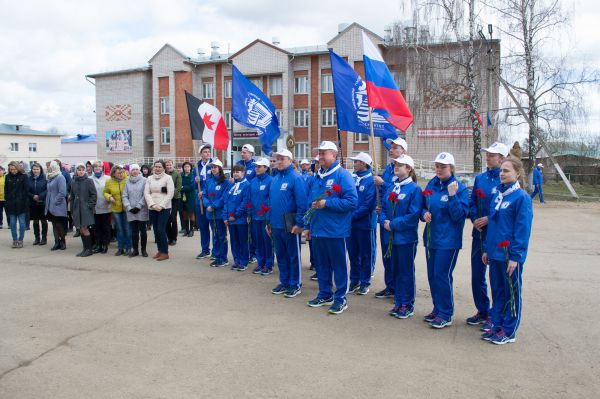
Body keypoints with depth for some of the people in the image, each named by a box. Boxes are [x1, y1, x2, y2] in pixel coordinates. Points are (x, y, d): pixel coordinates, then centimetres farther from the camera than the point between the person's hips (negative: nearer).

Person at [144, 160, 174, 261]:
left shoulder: (168, 178, -2)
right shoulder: (149, 178, 9)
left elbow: (170, 193, -9)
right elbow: (146, 193, 4)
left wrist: (161, 205, -14)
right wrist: (152, 204, -9)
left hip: (164, 208, -4)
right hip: (152, 208, 5)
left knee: (161, 229, -10)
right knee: (155, 230, 7)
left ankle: (165, 252, -2)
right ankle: (160, 250, 17)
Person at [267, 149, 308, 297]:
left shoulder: (296, 178, -11)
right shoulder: (274, 179, 12)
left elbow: (302, 203, -16)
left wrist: (299, 223, -19)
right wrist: (268, 221, 14)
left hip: (290, 226, -7)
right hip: (275, 225, 7)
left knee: (293, 256, 5)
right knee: (281, 255, 15)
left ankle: (295, 284, 16)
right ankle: (284, 282, 28)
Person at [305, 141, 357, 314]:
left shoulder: (342, 175, -11)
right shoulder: (316, 177, 12)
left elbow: (352, 201, -19)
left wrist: (326, 203, -21)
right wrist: (309, 225, 19)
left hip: (335, 230, -7)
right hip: (317, 229, 7)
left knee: (338, 264, 4)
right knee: (321, 264, 16)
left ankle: (340, 298, 15)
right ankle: (324, 294, 30)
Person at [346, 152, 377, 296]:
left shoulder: (371, 180, -12)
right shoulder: (351, 178, 5)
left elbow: (368, 205, -18)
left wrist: (352, 216, -19)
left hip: (365, 223, -5)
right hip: (349, 223, 5)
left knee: (366, 254, 8)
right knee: (352, 253, 14)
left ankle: (365, 282, 20)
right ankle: (354, 280, 28)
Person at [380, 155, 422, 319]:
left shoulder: (414, 189, -10)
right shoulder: (391, 187, 9)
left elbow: (414, 215, -17)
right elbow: (383, 207, 12)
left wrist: (394, 224, -17)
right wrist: (384, 221, -7)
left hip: (406, 237, -6)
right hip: (392, 236, 6)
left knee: (406, 271, 4)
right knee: (395, 270, 13)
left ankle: (408, 305, 15)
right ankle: (398, 302, 25)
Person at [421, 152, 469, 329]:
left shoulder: (460, 188, -10)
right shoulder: (431, 185, 6)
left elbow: (459, 215, -15)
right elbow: (424, 206, 16)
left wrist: (452, 195, -25)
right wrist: (424, 213, -6)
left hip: (448, 240, -6)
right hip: (431, 238, 6)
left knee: (442, 275, -3)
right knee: (432, 275, 13)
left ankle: (445, 315, 11)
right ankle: (437, 309, 28)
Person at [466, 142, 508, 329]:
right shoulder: (480, 178, 9)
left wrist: (489, 219, -18)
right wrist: (475, 219, -5)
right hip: (479, 234, 6)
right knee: (477, 275, 12)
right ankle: (482, 311, 29)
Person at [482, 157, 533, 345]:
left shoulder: (521, 197, -12)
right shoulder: (498, 194, 10)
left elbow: (523, 229, -14)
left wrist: (515, 257, -16)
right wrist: (487, 249, 14)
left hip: (510, 255, -7)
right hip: (495, 252, 7)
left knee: (512, 293, 6)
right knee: (497, 290, 15)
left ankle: (509, 331, 17)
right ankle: (497, 326, 27)